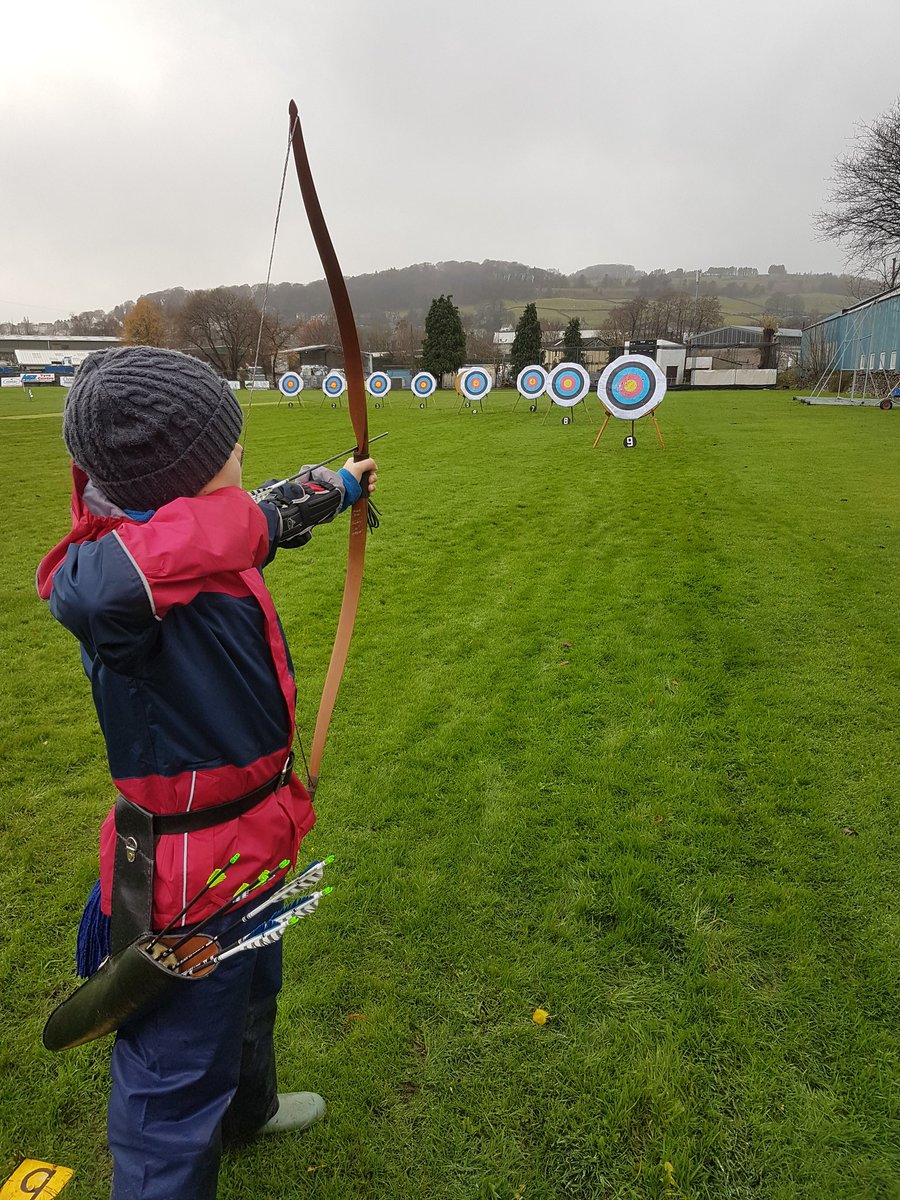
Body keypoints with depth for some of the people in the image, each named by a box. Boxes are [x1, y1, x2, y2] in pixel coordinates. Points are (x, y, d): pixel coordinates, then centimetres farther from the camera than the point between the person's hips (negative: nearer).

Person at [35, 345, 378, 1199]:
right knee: (177, 1073, 12)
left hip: (247, 837, 10)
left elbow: (270, 518, 17)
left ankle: (247, 1107, 64)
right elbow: (95, 588, -55)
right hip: (185, 870, -10)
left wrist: (338, 487, 35)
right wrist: (237, 517, -38)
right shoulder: (114, 567, -30)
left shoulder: (207, 538, -5)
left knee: (250, 991, 34)